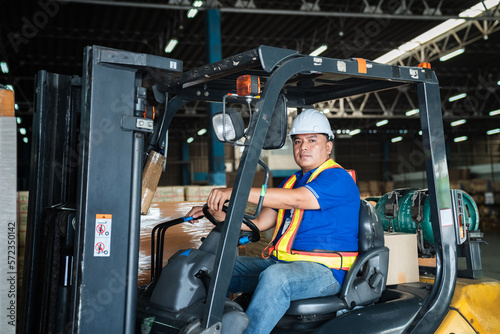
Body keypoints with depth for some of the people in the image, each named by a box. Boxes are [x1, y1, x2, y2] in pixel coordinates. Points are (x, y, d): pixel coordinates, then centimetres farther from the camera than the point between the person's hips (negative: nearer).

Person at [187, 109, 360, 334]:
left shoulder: (338, 179, -7)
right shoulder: (292, 181, 20)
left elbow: (295, 199, -25)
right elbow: (259, 223, 16)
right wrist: (216, 214, 3)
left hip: (324, 271, -8)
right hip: (278, 262, 8)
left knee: (275, 276, -37)